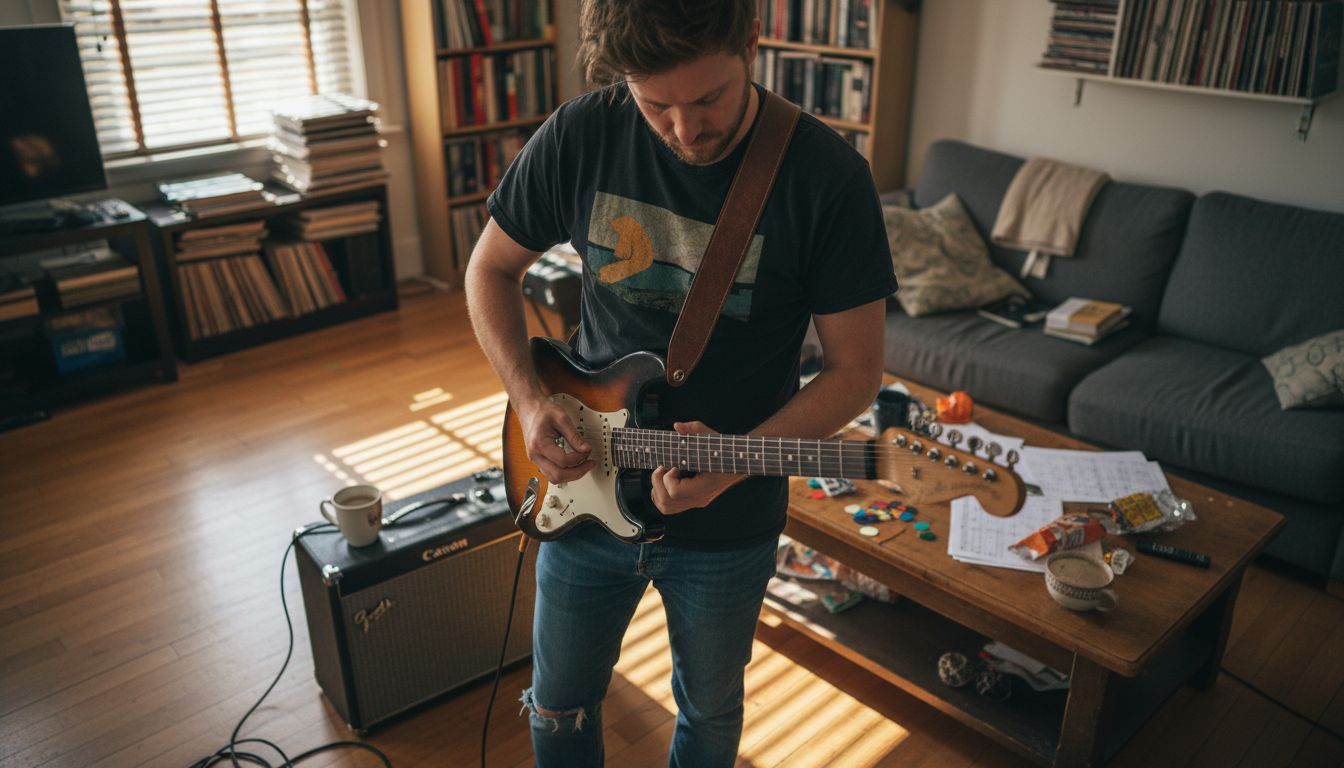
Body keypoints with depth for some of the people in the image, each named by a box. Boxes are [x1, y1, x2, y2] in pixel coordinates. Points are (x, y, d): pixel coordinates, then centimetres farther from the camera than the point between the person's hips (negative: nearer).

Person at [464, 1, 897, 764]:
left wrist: (737, 460, -26)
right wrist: (530, 399, -12)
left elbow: (855, 369, -12)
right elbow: (492, 269, 2)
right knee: (560, 706, 21)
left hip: (729, 526, -1)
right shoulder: (581, 136, -12)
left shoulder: (829, 177, -19)